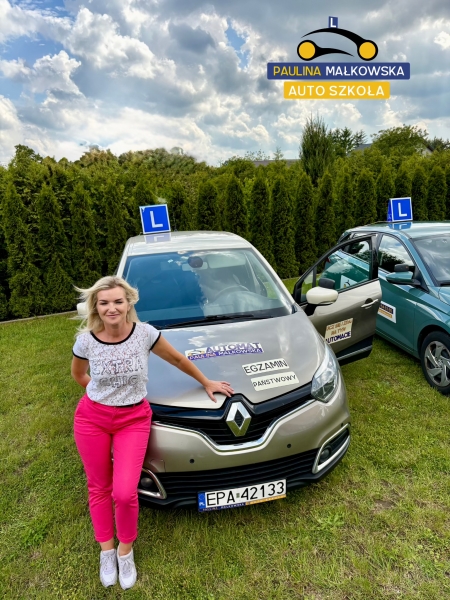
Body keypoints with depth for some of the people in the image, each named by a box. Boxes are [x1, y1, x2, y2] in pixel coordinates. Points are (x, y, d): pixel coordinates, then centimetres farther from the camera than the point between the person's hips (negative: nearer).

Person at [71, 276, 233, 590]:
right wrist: (102, 391, 7)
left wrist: (207, 382, 7)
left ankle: (125, 550, 25)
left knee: (125, 492, -7)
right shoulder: (86, 341, -14)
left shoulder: (145, 333, -17)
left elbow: (178, 360, -2)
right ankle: (106, 551, 41)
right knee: (99, 487, 15)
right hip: (92, 418, 2)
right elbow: (78, 374, 9)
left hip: (133, 419, -1)